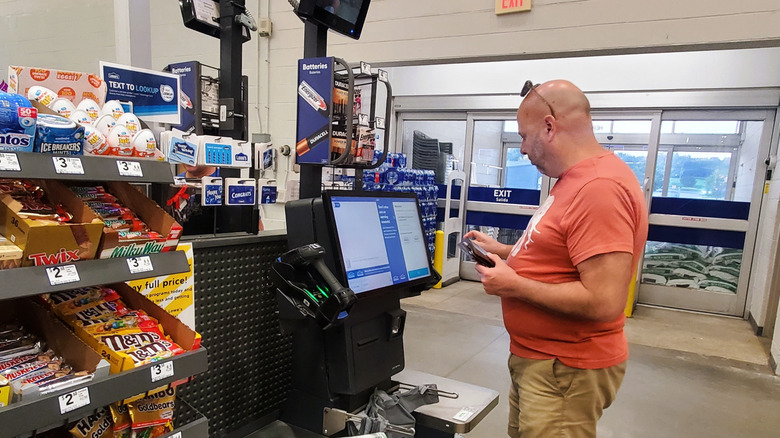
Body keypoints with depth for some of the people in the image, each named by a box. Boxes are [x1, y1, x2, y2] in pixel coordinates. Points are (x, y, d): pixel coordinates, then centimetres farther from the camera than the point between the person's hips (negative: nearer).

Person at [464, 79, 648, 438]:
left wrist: (513, 285, -22)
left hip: (564, 371, -10)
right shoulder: (576, 179, 9)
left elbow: (604, 302, -30)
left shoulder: (599, 188, -26)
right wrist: (506, 251, 9)